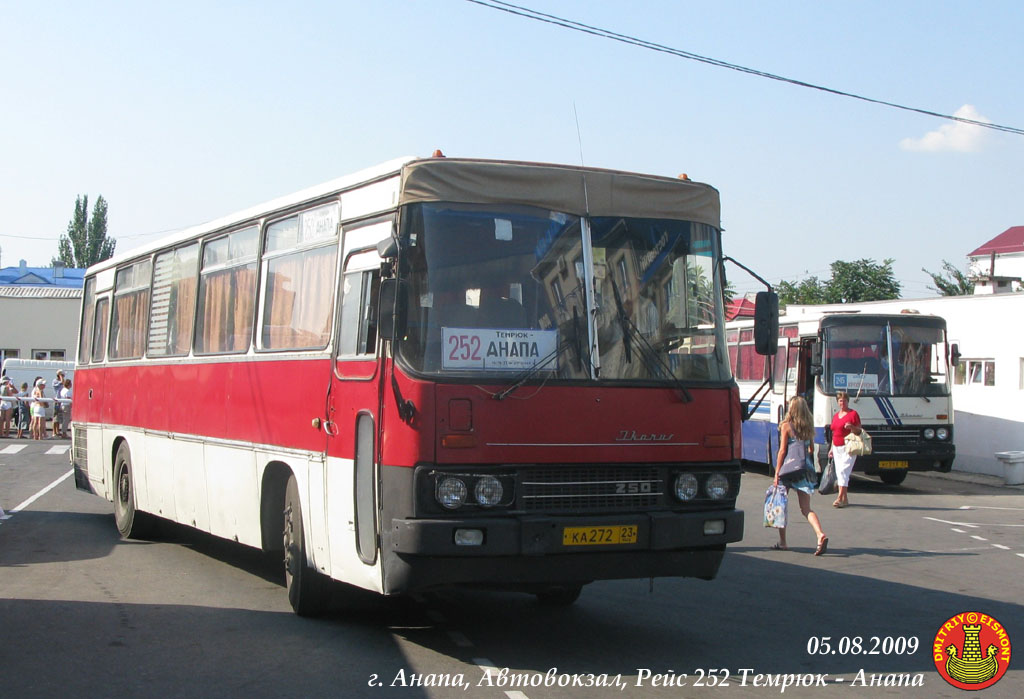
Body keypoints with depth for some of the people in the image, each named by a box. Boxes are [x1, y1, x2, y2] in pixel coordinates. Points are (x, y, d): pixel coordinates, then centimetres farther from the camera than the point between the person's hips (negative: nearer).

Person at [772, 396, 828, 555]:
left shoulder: (787, 426, -2)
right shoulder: (809, 427, 11)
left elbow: (782, 450, -4)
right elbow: (810, 449, 14)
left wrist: (777, 473, -3)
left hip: (789, 466, -4)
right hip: (805, 468, 4)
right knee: (806, 508, 3)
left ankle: (782, 542, 12)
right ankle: (820, 534, -21)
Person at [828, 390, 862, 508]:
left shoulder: (853, 413, -3)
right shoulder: (836, 415, 18)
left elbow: (859, 431, -4)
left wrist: (851, 427, -24)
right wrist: (832, 448, 22)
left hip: (848, 447, -7)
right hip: (837, 448, 7)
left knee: (843, 471, -14)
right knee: (839, 473, 5)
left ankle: (840, 498, -18)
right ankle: (845, 499, 11)